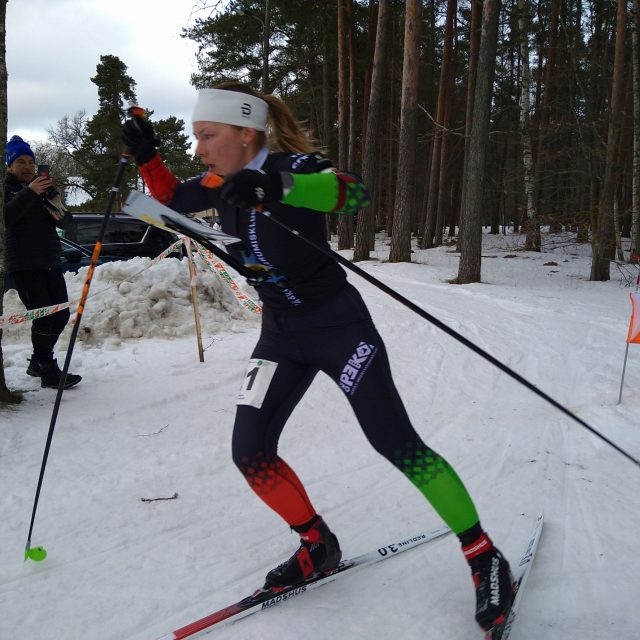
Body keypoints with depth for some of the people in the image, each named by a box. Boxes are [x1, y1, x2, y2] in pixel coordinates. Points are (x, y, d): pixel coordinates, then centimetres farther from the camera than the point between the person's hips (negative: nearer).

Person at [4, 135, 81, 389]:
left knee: (61, 313, 5)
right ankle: (48, 372, -8)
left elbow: (65, 222, 9)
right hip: (23, 265, -6)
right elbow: (6, 217, -17)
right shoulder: (7, 188, 3)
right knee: (44, 314, -14)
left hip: (50, 262, 6)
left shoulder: (43, 187, 18)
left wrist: (56, 205, -11)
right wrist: (29, 193, -27)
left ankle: (37, 362, 21)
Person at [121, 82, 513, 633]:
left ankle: (484, 557, 8)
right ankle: (318, 546, 21)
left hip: (338, 324, -6)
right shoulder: (222, 183, 2)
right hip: (281, 335, 7)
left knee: (396, 443, -7)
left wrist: (278, 188, -54)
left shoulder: (291, 165, -18)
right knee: (250, 453, -2)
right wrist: (147, 155, 4)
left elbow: (354, 192, -38)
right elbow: (172, 200, 22)